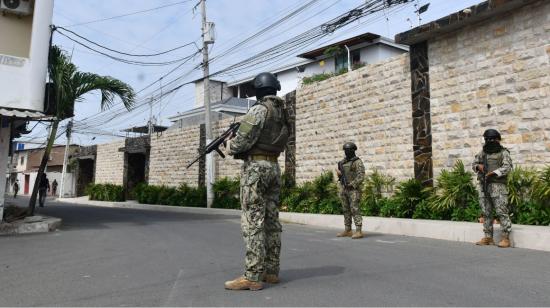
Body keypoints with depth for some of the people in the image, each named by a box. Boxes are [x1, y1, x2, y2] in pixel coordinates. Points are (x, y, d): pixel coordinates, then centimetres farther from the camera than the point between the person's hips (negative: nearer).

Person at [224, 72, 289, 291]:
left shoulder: (259, 109, -10)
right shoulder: (282, 112, 15)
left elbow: (243, 140, -17)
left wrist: (230, 146, 4)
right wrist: (237, 142, 20)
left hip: (255, 167, -8)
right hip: (274, 167, 9)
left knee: (253, 221, -9)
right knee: (271, 220, 8)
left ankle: (252, 277, -8)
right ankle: (272, 271, 14)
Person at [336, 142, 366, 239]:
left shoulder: (358, 162, -7)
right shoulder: (342, 162, 15)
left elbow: (361, 176, -16)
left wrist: (352, 185, -21)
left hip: (354, 189, -7)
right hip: (344, 189, 7)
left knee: (355, 209, -11)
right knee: (346, 210, 9)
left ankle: (358, 231, -9)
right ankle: (347, 230, 15)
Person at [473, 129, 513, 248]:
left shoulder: (503, 152, 1)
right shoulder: (482, 152, 17)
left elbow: (507, 167, -11)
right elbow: (474, 164, 23)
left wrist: (493, 173, -23)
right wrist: (478, 166, 0)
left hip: (498, 185, -5)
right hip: (483, 186, 6)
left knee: (502, 212, -7)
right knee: (486, 212, 8)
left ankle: (505, 238, -3)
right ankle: (488, 237, 14)